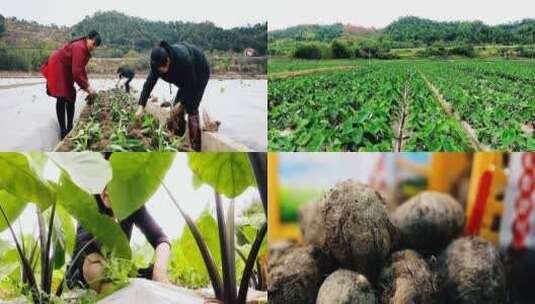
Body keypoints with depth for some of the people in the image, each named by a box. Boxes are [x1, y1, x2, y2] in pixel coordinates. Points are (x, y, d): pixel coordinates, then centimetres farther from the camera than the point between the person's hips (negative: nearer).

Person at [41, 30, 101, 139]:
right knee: (62, 98, -13)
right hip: (57, 66, -10)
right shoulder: (79, 48, -26)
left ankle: (69, 128, 16)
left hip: (65, 69, 10)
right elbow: (76, 72, -31)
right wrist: (87, 87, -28)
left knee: (70, 97, 10)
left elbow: (81, 69, 8)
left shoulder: (85, 50, 5)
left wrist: (86, 84, -2)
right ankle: (63, 130, -10)